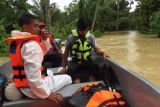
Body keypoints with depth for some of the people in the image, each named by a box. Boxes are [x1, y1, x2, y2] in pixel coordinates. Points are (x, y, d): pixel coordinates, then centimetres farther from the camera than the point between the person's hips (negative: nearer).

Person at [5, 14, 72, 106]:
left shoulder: (17, 41, 7)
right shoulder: (31, 45, -26)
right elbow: (33, 75, -33)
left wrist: (44, 39, 7)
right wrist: (46, 94, -25)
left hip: (22, 84, 10)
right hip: (32, 88, -10)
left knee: (49, 73, 35)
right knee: (67, 78, 7)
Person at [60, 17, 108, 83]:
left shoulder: (91, 36, -2)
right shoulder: (71, 37, -7)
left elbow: (96, 49, -1)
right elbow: (66, 53, -1)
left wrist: (102, 53, -25)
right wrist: (64, 67, -1)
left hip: (87, 61, 2)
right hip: (75, 62, -1)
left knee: (95, 66, -30)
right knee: (71, 70, -33)